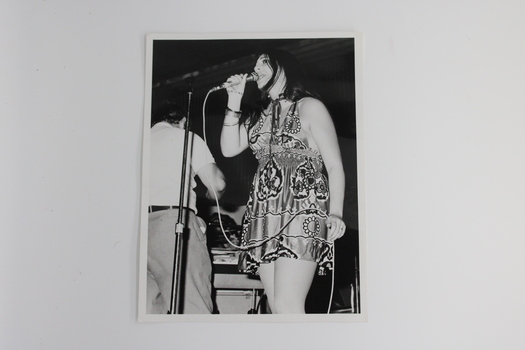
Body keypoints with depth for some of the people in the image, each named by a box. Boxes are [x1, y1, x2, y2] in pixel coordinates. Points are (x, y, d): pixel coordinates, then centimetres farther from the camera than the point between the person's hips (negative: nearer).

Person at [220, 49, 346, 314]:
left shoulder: (309, 107, 6)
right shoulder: (260, 115, 24)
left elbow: (334, 165, 0)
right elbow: (229, 149, 16)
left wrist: (336, 213, -14)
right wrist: (234, 102, 12)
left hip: (302, 210, -6)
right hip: (264, 214, 6)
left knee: (287, 304, -16)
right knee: (275, 306, 3)